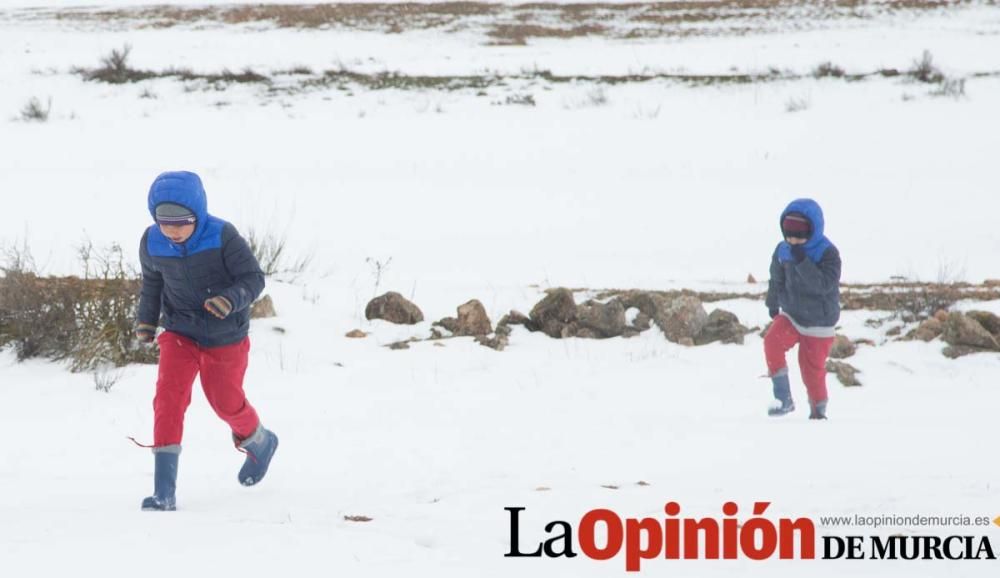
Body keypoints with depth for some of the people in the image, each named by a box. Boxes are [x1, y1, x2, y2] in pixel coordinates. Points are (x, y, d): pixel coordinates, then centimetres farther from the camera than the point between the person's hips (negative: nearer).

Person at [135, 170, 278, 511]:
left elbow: (253, 279, -20)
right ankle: (164, 491, -19)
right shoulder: (152, 244, -12)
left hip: (225, 337, -2)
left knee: (226, 402, 13)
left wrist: (231, 300, -38)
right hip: (180, 333, 2)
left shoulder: (222, 237, -25)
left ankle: (259, 442, 51)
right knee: (169, 396, -17)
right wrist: (146, 319, 5)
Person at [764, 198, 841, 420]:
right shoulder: (783, 250, -6)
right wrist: (773, 304, 25)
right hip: (790, 315, 4)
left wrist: (802, 261, -39)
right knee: (772, 342, -24)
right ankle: (783, 399, -18)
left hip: (818, 323, -4)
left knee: (813, 369, 3)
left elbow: (824, 284, -34)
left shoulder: (827, 253, -20)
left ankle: (818, 411, 29)